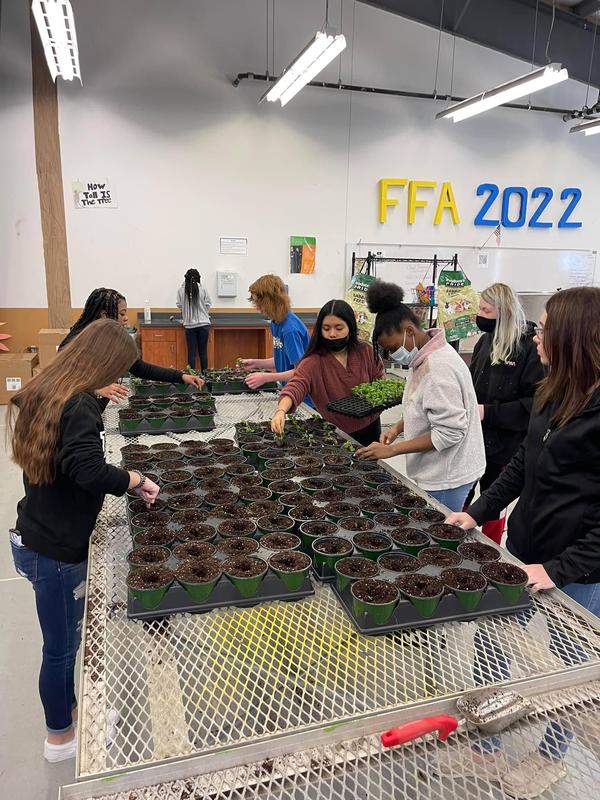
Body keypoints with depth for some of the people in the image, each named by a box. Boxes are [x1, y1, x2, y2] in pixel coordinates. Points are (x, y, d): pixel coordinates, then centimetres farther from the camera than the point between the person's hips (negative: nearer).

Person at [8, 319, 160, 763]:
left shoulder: (42, 392, 2)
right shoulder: (79, 405, -25)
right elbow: (91, 473, -37)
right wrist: (135, 480, -20)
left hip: (35, 537, 8)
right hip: (55, 549, -8)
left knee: (66, 638, 26)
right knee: (61, 645, 14)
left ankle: (69, 708, 46)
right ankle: (61, 737, 36)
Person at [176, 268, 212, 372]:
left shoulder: (181, 290, -4)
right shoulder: (202, 289, -5)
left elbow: (179, 305, 2)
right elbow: (208, 304, 1)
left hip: (190, 325, 0)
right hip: (203, 324, 0)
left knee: (191, 352, 6)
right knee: (203, 352, 6)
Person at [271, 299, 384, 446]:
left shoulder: (366, 352, -9)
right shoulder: (314, 362, -21)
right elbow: (296, 386, -37)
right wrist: (281, 411, -56)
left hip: (370, 429, 3)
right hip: (336, 434, -2)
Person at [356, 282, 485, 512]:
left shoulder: (439, 367, -24)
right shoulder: (424, 358, 7)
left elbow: (449, 431, -25)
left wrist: (392, 449, -22)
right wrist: (398, 427, 3)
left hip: (445, 478, -9)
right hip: (433, 473, 9)